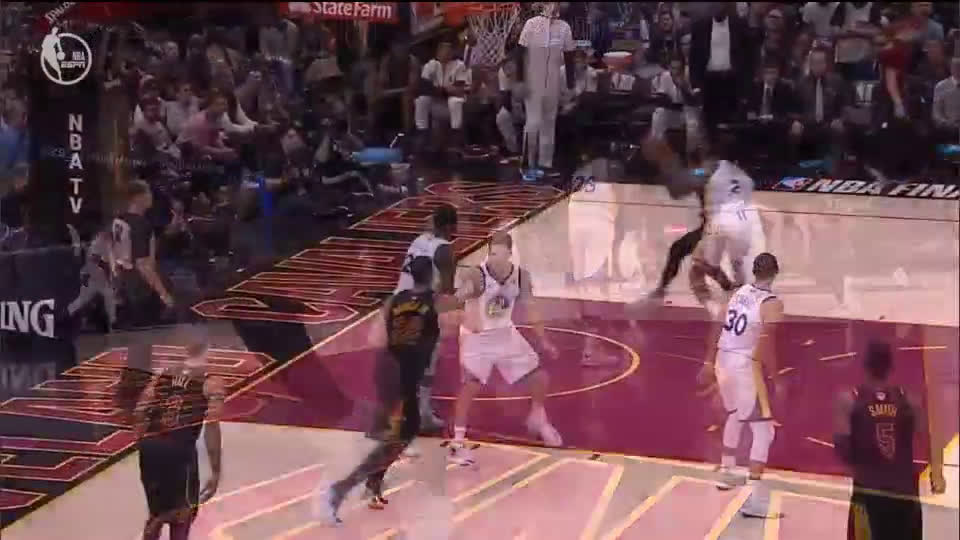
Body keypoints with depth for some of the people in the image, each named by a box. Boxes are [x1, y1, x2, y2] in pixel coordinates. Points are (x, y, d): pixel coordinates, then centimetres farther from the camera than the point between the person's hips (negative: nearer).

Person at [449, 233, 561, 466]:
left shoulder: (522, 276, -10)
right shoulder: (476, 275, -27)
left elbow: (530, 307, 4)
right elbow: (458, 297, -44)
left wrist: (543, 341, 5)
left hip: (505, 333, 5)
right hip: (477, 336, -5)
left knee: (541, 377, 8)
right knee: (470, 385, -20)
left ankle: (538, 420, 36)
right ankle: (457, 443, -12)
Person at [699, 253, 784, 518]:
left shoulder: (739, 293, 8)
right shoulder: (772, 303, -13)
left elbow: (719, 328, 14)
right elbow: (767, 344, -21)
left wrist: (709, 362, 22)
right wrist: (775, 377, -16)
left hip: (723, 361, 8)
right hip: (745, 365, -8)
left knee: (735, 414, 32)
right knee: (763, 431, -3)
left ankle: (726, 472, 45)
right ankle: (754, 497, -13)